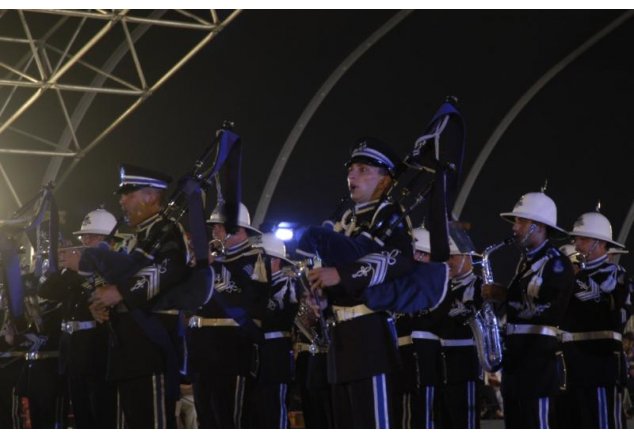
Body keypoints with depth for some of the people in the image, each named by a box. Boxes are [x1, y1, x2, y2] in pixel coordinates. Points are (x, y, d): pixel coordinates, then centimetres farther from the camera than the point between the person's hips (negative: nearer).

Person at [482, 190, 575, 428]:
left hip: (541, 355, -9)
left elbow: (541, 307, -19)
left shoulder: (555, 262, -10)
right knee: (516, 428, 10)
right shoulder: (526, 260, 19)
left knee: (538, 428, -10)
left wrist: (504, 295, -12)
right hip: (517, 353, 9)